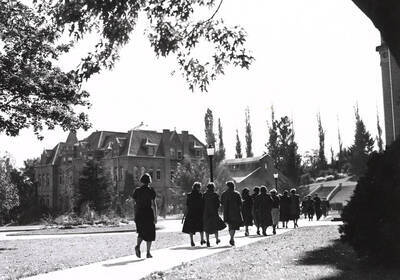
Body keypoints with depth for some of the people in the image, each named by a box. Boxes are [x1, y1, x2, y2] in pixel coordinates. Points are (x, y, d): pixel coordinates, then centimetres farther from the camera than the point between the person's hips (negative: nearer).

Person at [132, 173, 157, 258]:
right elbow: (153, 204, -11)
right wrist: (155, 217, -9)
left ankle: (138, 245, -11)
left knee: (141, 232, 16)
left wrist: (136, 216, 14)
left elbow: (135, 203, 6)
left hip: (139, 214, 3)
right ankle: (148, 253, 8)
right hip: (148, 214, -3)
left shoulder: (137, 191, 4)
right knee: (149, 233, 9)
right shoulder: (151, 190, -6)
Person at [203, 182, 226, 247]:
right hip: (214, 213, -2)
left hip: (206, 213, 2)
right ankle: (217, 239, 21)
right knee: (216, 226, 16)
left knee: (207, 227, 8)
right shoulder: (215, 195, -8)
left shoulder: (204, 195, 0)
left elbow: (202, 204, 1)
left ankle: (207, 241, 1)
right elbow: (218, 204, -7)